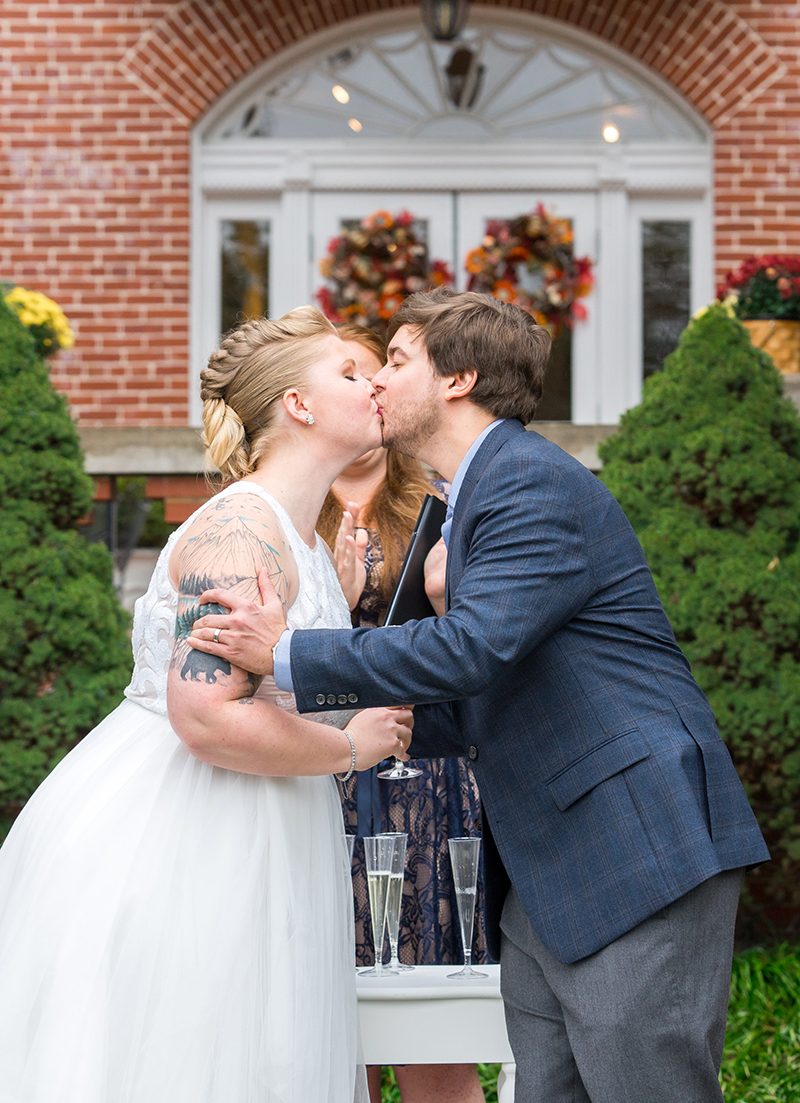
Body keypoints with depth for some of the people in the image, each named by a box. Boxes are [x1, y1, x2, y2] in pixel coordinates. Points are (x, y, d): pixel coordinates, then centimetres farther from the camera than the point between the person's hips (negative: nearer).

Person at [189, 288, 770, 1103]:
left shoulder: (537, 484, -12)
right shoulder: (470, 505, 20)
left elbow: (470, 646, -25)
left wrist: (289, 655, -16)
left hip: (635, 855, -10)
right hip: (539, 878, 10)